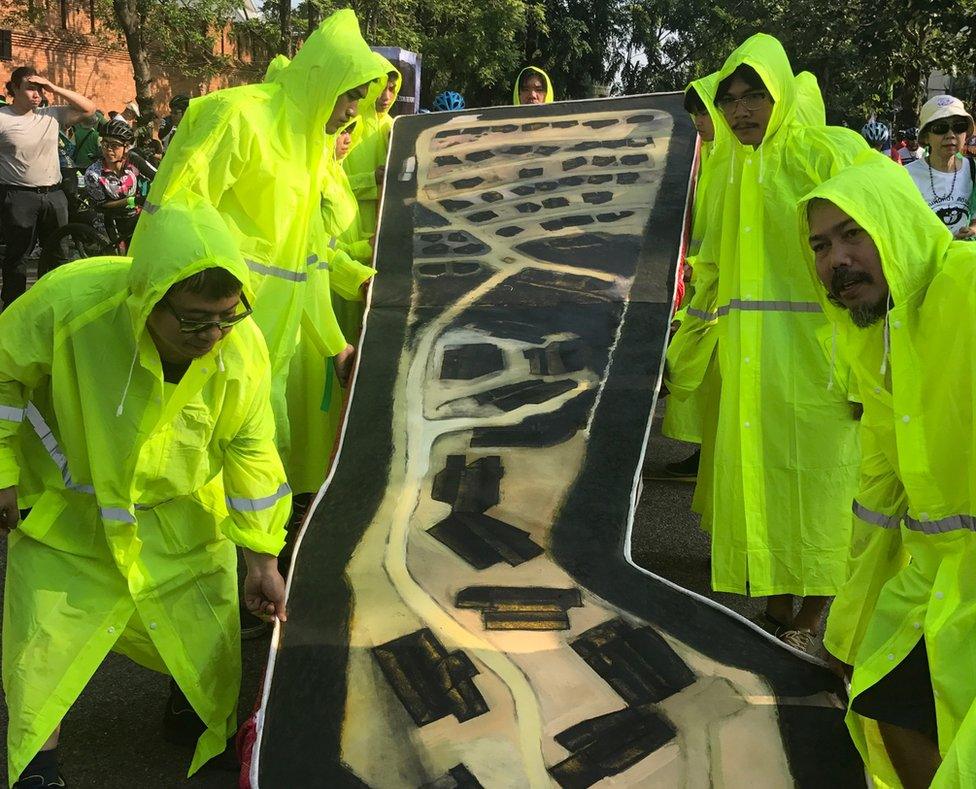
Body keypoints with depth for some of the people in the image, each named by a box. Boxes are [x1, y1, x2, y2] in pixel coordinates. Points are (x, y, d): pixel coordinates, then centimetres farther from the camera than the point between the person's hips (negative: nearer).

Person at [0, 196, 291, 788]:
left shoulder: (243, 348, -24)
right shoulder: (69, 302, -32)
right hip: (67, 515, -1)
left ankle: (193, 696, 44)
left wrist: (262, 558, -7)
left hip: (183, 519, 2)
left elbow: (250, 451, -11)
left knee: (205, 641, 8)